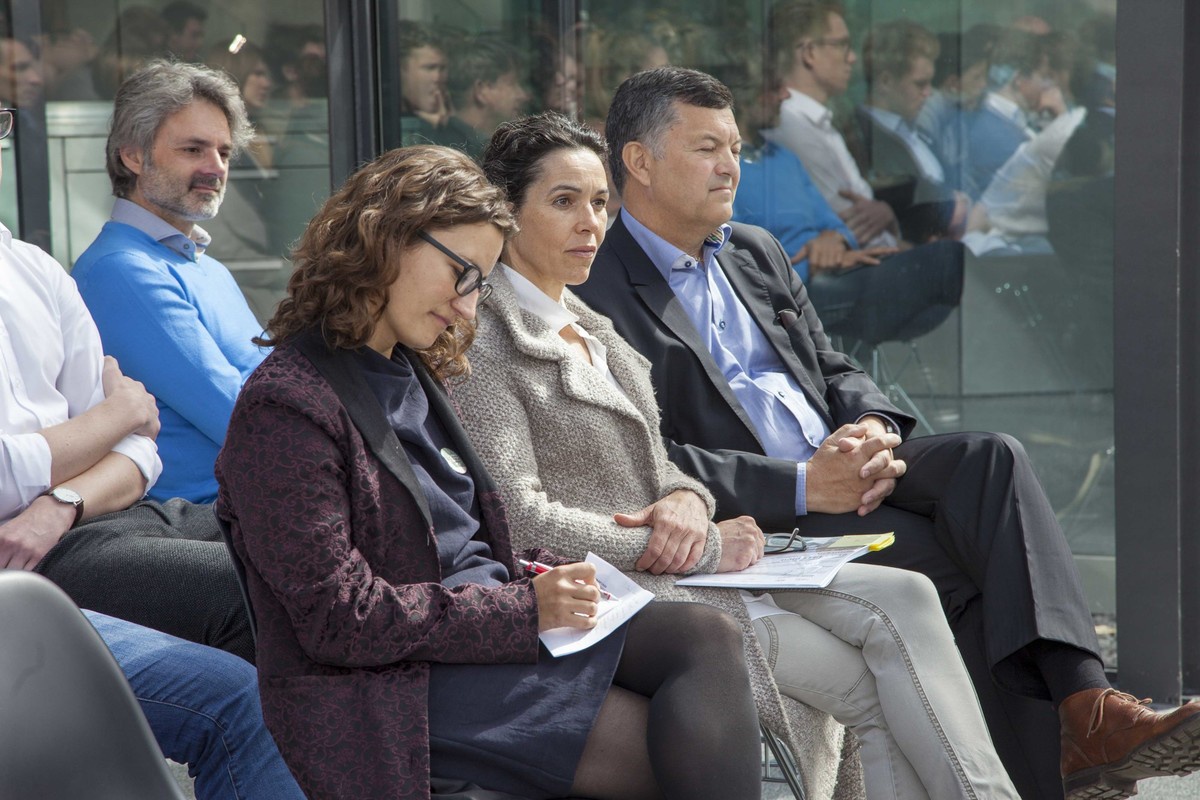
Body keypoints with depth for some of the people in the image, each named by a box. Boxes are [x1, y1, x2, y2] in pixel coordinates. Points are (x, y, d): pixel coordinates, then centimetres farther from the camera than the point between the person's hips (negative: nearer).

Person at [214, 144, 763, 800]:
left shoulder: (413, 375, 17)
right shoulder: (284, 405, -12)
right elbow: (340, 618, -18)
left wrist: (545, 577, -2)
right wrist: (526, 608, -17)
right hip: (396, 688, -9)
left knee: (707, 636, -16)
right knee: (684, 745, -22)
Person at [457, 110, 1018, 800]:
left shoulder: (589, 328, 19)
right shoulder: (485, 348, -8)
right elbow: (522, 522, -16)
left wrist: (687, 499, -5)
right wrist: (704, 549, -13)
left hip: (682, 567, 8)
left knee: (902, 597, -13)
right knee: (878, 690, -16)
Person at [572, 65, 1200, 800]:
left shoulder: (758, 253, 21)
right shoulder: (601, 295, -6)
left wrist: (872, 428, -3)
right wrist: (802, 487, -20)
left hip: (844, 466, 7)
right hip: (760, 518, -7)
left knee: (992, 459, -22)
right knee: (960, 567, -26)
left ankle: (1086, 704, -36)